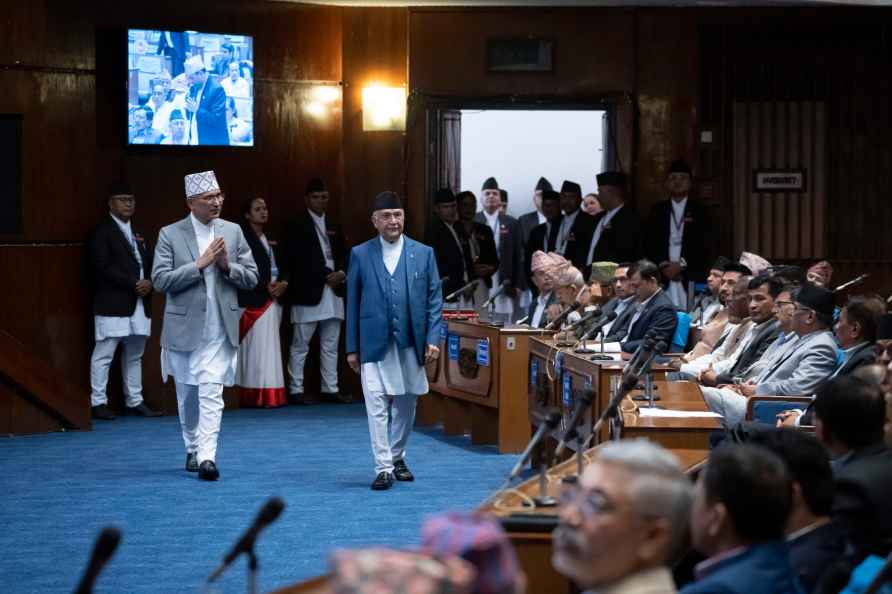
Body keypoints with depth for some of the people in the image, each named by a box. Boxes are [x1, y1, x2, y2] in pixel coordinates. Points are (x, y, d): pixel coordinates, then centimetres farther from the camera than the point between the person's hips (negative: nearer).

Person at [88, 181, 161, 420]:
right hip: (112, 303, -7)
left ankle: (135, 401, 17)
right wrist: (134, 284, -15)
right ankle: (98, 403, -3)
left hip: (139, 303, 7)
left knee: (134, 355, 11)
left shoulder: (138, 232, 18)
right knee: (104, 354, -6)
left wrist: (149, 283, -4)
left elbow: (149, 263, 18)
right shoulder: (102, 232, -4)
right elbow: (103, 267, -13)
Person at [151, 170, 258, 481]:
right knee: (188, 395, 13)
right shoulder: (170, 234, -4)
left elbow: (251, 278, 6)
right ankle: (193, 449, 32)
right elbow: (160, 281, -11)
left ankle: (206, 456, -15)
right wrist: (200, 264, -17)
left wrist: (227, 265, -13)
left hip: (219, 329, 0)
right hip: (184, 328, 0)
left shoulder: (232, 232, 4)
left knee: (212, 394, -11)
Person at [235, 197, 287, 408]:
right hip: (254, 301, -7)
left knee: (270, 348, 5)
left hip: (274, 300, 7)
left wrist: (282, 284, 0)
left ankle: (270, 396, 6)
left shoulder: (270, 241, 18)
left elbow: (280, 267, 20)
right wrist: (267, 286, -15)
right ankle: (257, 396, -10)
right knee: (258, 347, -10)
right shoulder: (244, 239, -5)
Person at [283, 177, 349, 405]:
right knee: (300, 345, -2)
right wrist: (327, 275, -14)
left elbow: (343, 255, 17)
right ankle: (296, 390, 1)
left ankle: (330, 389, 12)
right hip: (308, 293, -6)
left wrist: (341, 273, -3)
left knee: (330, 346, 8)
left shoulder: (334, 226, 17)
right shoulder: (297, 226, -2)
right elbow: (295, 260, -8)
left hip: (333, 291, 6)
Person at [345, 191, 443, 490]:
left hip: (411, 343, 2)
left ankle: (397, 457, 30)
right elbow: (353, 303, 5)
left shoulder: (423, 253, 4)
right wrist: (352, 348, 3)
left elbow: (434, 299, 5)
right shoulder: (360, 255, 3)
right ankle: (383, 467, -7)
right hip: (375, 343, -2)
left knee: (406, 404, 11)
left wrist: (433, 339, -5)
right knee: (377, 405, -9)